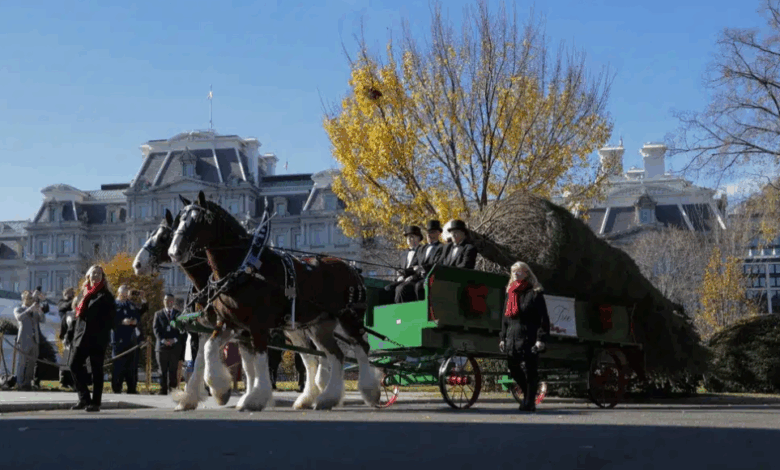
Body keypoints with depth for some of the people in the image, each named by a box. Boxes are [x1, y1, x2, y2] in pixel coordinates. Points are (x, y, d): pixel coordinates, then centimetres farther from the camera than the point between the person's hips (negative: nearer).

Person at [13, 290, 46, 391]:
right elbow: (19, 317, -14)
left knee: (31, 363, 3)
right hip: (24, 340, -5)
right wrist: (30, 309, -22)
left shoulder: (35, 311, 21)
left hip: (35, 340, 5)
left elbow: (42, 320, 7)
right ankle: (20, 383, -4)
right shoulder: (18, 309, 8)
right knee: (22, 362, -6)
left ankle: (27, 383, 8)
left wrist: (39, 310, -9)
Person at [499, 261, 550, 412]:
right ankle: (528, 393, 28)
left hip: (529, 337, -6)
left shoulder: (534, 293, -3)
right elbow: (506, 317, 21)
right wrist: (503, 337, 15)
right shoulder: (510, 293, 16)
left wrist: (541, 339, -14)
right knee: (513, 366, 8)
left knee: (531, 370, -2)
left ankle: (529, 402, 4)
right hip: (513, 337, 6)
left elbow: (543, 318, -6)